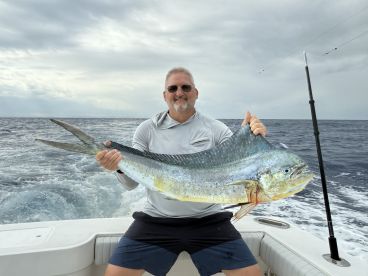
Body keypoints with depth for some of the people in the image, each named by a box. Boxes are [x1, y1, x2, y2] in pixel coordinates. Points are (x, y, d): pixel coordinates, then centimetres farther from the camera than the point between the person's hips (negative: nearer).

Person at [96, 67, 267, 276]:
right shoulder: (147, 130, 2)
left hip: (209, 220, 0)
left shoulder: (216, 129, 0)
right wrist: (119, 166, -20)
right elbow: (132, 183, 2)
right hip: (156, 220, 1)